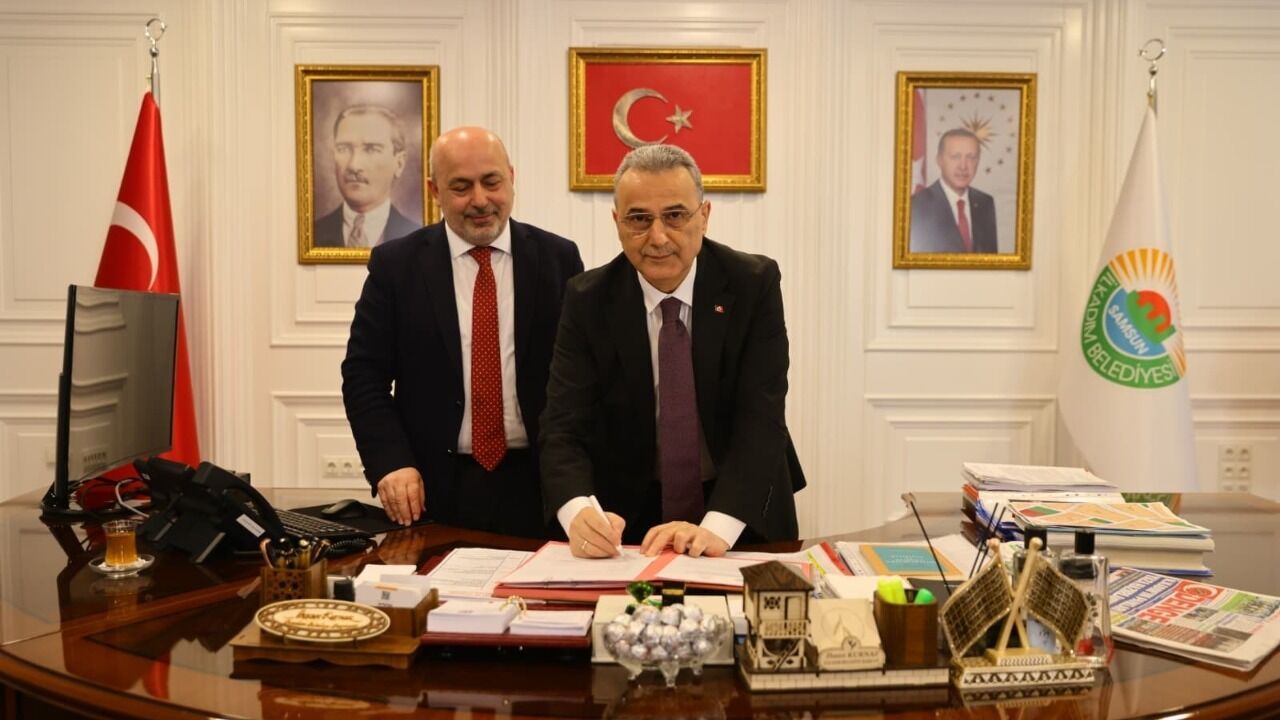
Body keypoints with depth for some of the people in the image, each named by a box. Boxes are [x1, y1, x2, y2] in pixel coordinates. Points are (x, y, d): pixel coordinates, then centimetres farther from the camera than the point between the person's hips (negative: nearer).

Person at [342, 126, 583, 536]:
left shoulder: (558, 259, 2)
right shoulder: (395, 265, 1)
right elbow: (363, 374, 1)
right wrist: (391, 464, -12)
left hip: (538, 486, 1)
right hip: (437, 488, 0)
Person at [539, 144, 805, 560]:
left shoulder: (754, 284, -9)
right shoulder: (588, 300, -6)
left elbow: (761, 417, -16)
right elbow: (563, 428, -12)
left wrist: (717, 526, -30)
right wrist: (579, 511, -33)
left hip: (743, 513, 0)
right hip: (627, 517, 1)